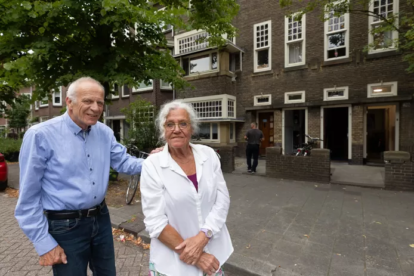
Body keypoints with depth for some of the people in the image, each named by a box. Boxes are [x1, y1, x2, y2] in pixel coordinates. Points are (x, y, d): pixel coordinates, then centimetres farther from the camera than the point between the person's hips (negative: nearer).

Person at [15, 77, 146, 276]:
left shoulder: (105, 132, -1)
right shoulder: (40, 135, -16)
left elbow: (123, 161, 4)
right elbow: (29, 196, -12)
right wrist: (44, 242, -9)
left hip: (101, 219, 5)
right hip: (65, 227, -5)